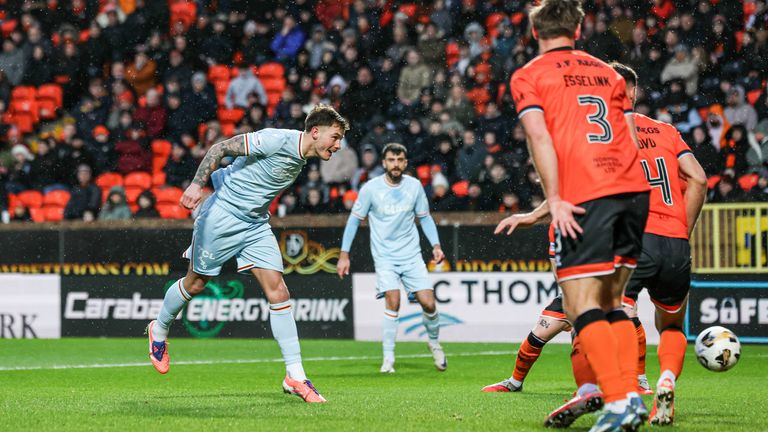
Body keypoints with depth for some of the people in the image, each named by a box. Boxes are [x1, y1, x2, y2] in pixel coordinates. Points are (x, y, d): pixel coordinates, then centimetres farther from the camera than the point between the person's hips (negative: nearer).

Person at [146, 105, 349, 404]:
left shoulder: (301, 160, 5)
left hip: (256, 225, 7)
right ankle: (159, 330, 39)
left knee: (278, 293, -6)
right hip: (222, 215, -7)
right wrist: (197, 184, -26)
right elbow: (221, 147, -19)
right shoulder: (277, 140, -21)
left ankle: (295, 377, -7)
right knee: (196, 283, 9)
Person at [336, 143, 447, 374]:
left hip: (412, 255, 2)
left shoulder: (414, 186, 2)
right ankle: (388, 358, -12)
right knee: (393, 302, -20)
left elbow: (424, 217, 13)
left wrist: (436, 245, 1)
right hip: (384, 257, -2)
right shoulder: (371, 188, -6)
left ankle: (434, 343, 23)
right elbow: (354, 220, 2)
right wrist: (344, 255, -1)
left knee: (428, 303, -7)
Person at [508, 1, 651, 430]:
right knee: (612, 303, 15)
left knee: (582, 307, -5)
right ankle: (632, 394, 3)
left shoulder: (528, 76, 7)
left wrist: (555, 200, -10)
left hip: (585, 199, -6)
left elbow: (540, 138, -7)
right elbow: (632, 140, 18)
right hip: (633, 188, 6)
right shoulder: (609, 73, 22)